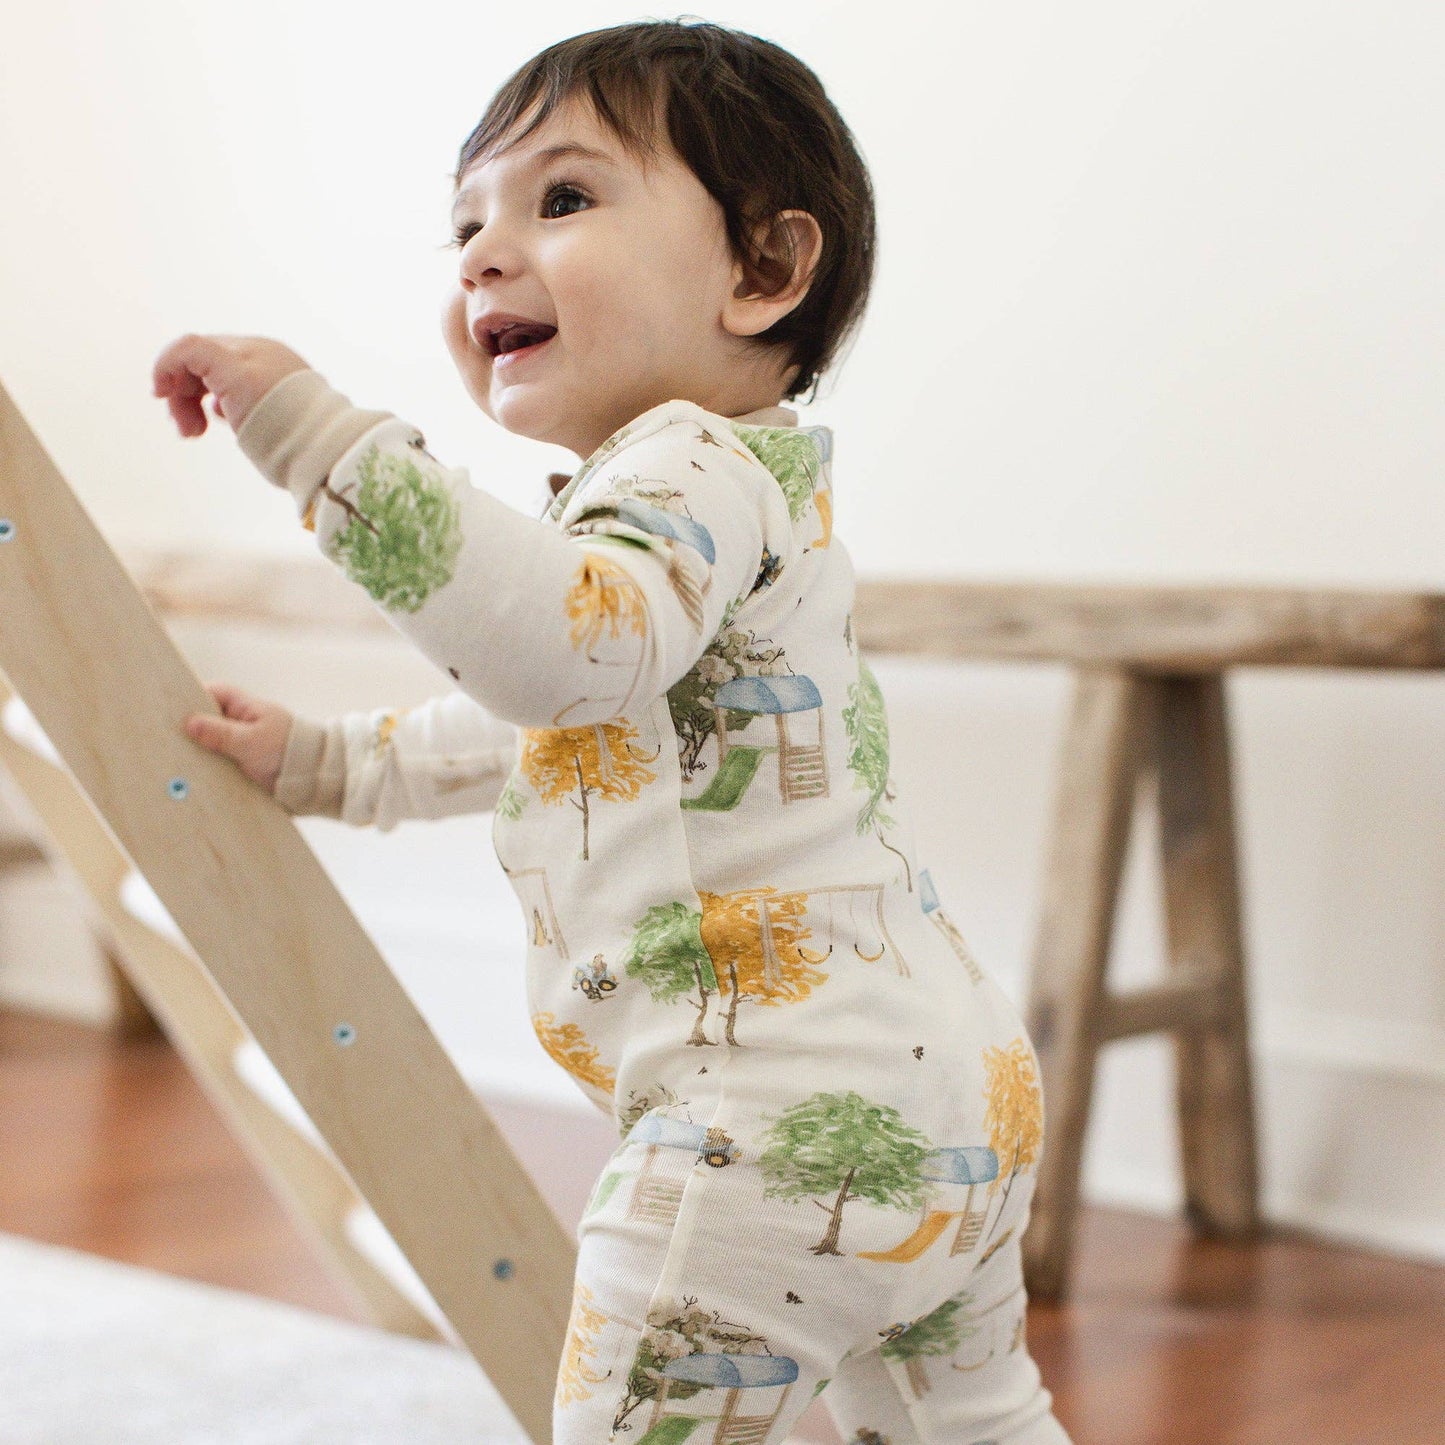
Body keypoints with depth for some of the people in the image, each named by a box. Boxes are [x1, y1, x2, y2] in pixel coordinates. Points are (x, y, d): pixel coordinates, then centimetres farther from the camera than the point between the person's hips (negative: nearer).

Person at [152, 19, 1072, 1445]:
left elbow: (557, 644, -35)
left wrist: (310, 429, -34)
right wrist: (321, 761, 37)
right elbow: (528, 726, 36)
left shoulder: (697, 468, -11)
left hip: (788, 1113, -11)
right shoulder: (738, 487, 23)